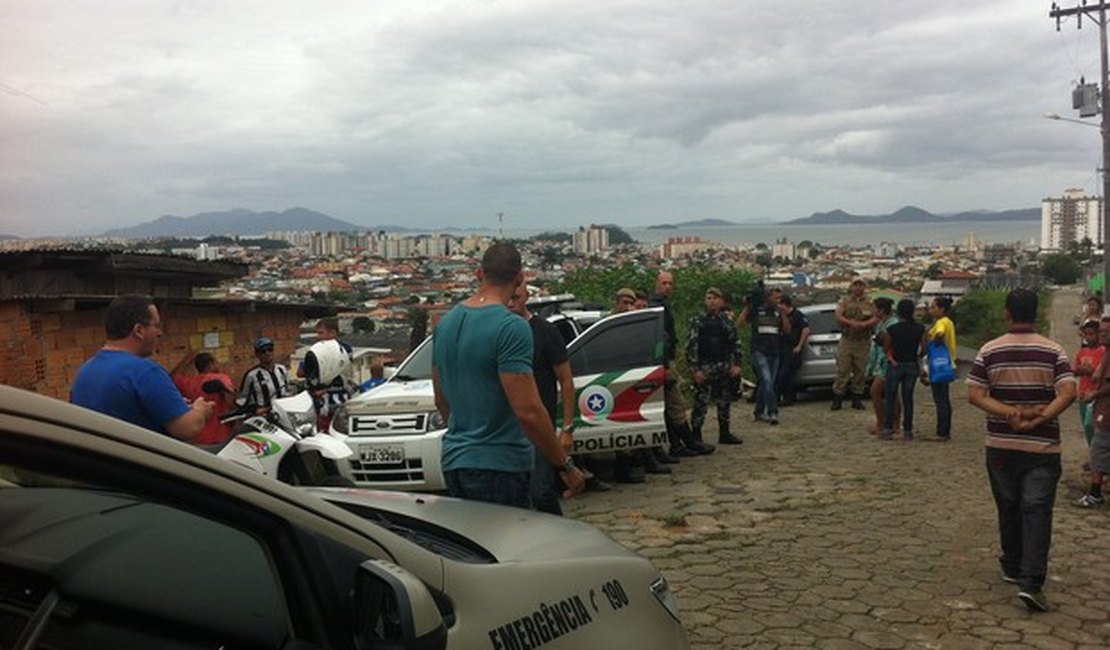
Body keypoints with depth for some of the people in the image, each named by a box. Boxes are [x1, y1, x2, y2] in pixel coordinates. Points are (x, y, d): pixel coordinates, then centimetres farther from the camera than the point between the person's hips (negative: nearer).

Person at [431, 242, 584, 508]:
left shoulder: (445, 323, 8)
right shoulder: (512, 328, -17)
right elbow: (528, 411, -22)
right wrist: (566, 465, -13)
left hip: (454, 460, 8)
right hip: (498, 466, -8)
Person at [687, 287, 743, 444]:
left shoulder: (726, 321, 8)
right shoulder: (697, 321, -5)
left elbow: (735, 343, 13)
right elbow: (690, 347, -8)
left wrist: (736, 364, 3)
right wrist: (695, 370, -13)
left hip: (724, 369, 5)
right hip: (704, 369, -5)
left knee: (725, 402, 13)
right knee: (701, 404, -7)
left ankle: (724, 434, 25)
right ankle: (696, 436, 1)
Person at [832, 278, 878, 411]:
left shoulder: (870, 303, 8)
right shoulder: (844, 301, 8)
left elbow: (876, 319, -4)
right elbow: (838, 316, -5)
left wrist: (864, 324, -22)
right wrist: (851, 323, -22)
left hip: (863, 341, 1)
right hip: (846, 340, -1)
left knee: (860, 371, 4)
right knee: (842, 370, -5)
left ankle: (857, 398, 13)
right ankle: (837, 398, -1)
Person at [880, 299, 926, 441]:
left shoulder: (891, 330, -15)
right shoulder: (920, 329, -7)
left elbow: (886, 349, -4)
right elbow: (923, 349, -2)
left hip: (895, 366, -3)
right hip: (912, 366, 3)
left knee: (890, 398, 8)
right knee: (908, 398, 11)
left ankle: (888, 429, 5)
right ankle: (907, 431, 12)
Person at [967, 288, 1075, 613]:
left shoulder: (989, 351, -2)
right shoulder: (1053, 351, -3)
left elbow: (975, 395, -9)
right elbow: (1068, 393, -14)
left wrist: (1012, 413, -13)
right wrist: (1037, 420, -14)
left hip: (1001, 446, 1)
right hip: (1042, 447, -1)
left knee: (1009, 509, 16)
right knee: (1037, 512, -2)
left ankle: (1013, 567, 31)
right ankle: (1031, 582, -11)